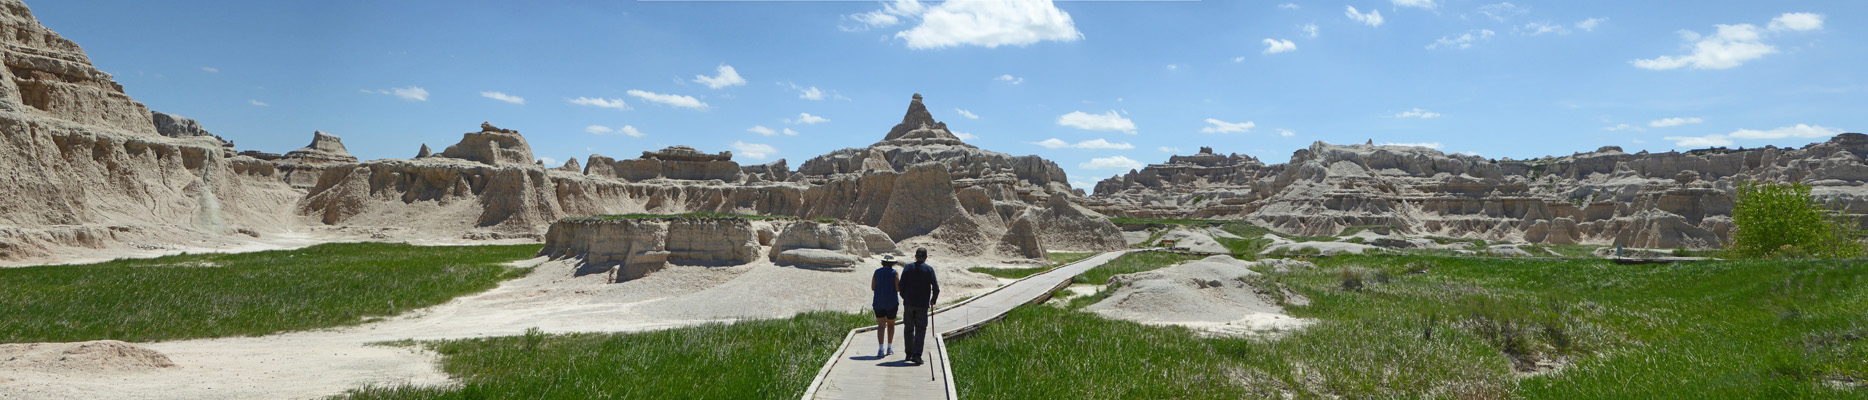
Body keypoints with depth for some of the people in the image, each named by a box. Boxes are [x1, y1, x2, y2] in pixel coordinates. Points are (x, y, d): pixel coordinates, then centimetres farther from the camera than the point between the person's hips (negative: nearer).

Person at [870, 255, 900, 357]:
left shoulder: (877, 272, 2)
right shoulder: (894, 273, -7)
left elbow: (872, 288, 5)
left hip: (878, 302, 1)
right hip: (891, 302, -1)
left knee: (881, 326, -1)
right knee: (891, 324, 18)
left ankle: (881, 349, -15)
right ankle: (889, 347, 22)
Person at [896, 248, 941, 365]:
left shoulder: (908, 268, 1)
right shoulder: (929, 269, -3)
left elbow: (901, 286, -2)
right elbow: (936, 288, -6)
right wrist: (933, 300, 12)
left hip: (908, 303, 2)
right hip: (922, 305, -2)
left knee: (909, 329, 14)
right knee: (920, 330, 0)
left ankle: (909, 354, 20)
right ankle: (916, 354, -14)